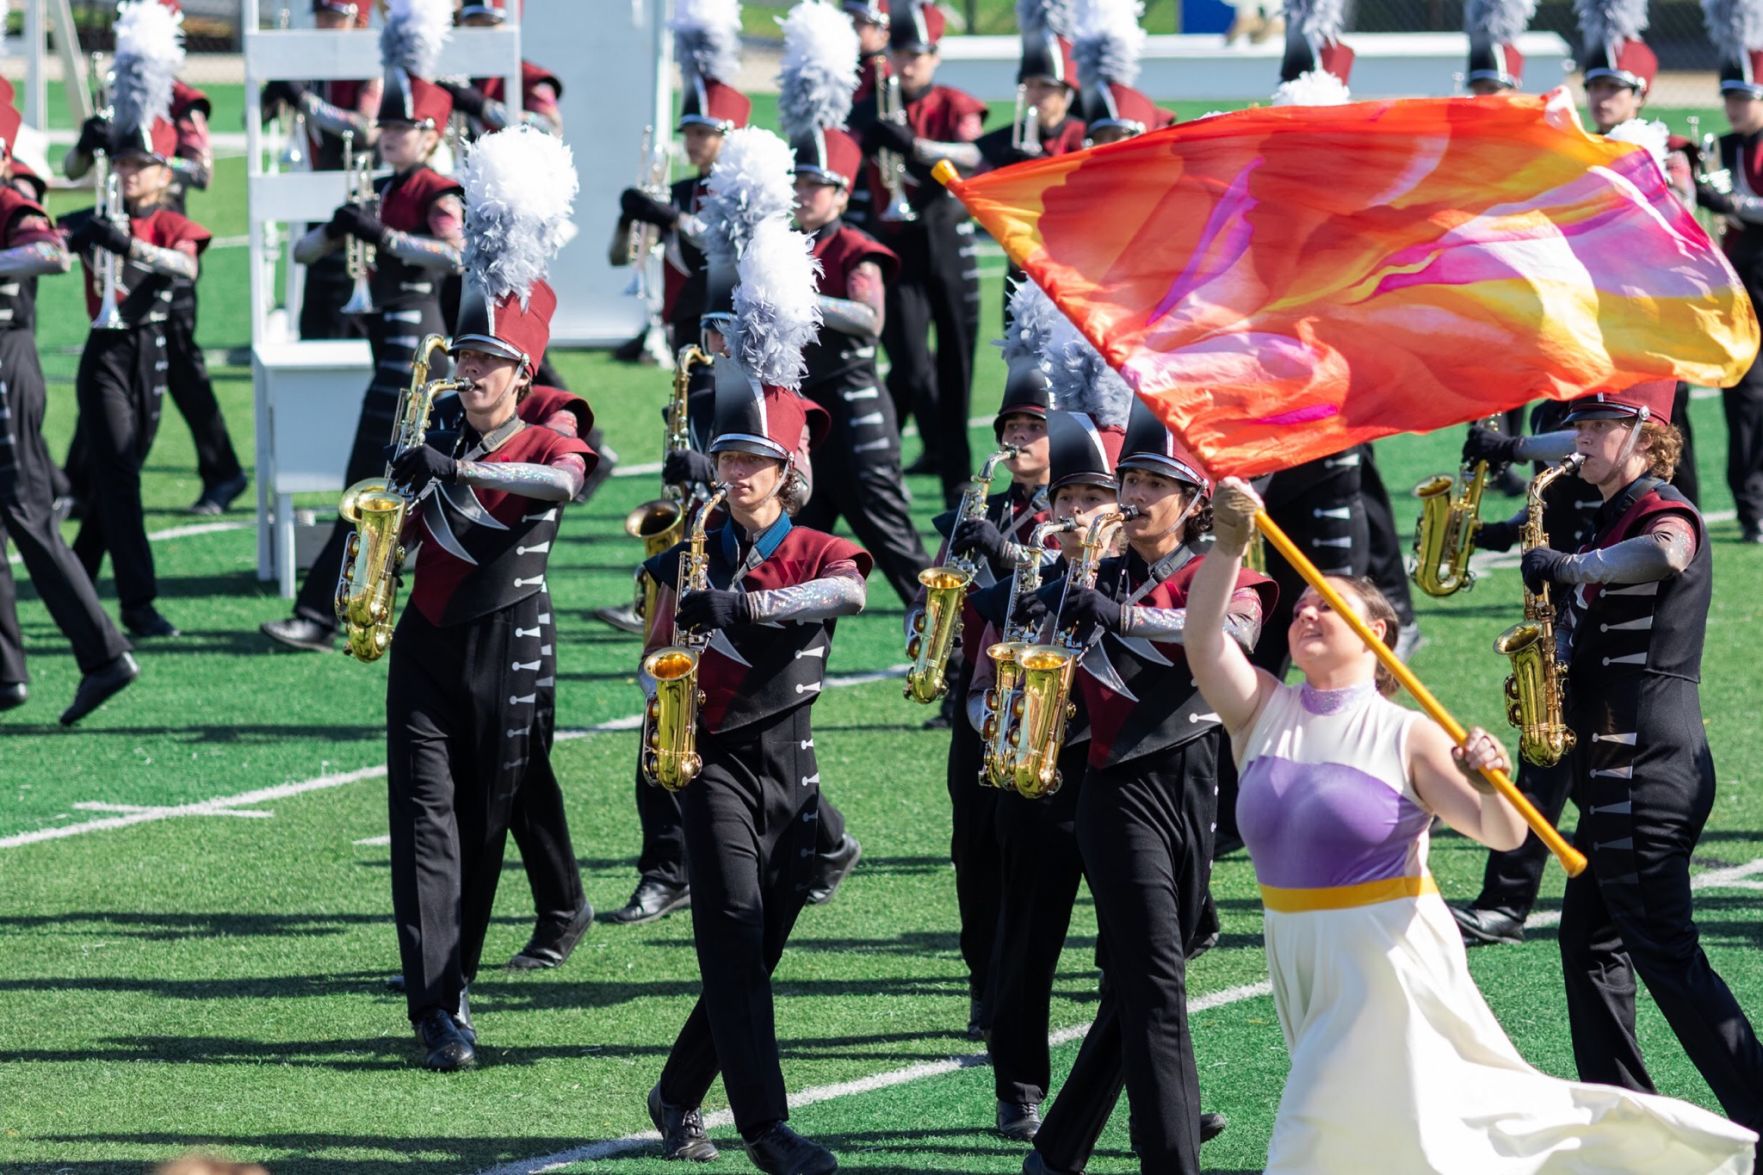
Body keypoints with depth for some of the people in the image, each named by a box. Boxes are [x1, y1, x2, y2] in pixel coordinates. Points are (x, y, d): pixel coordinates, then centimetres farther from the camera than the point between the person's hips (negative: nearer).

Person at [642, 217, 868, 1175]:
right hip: (714, 761, -1)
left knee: (756, 948, 7)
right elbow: (658, 650, 14)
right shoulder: (694, 553, 5)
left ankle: (679, 1095, 28)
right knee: (734, 928, -15)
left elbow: (849, 593, -25)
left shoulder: (821, 554, 0)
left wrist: (744, 604, -38)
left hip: (790, 765, 1)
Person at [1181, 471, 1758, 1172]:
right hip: (1296, 953, 6)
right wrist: (1227, 548, -28)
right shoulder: (1262, 711, 2)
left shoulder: (1408, 737, -11)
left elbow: (1504, 834, -18)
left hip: (1386, 953, -6)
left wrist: (1491, 790, -40)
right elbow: (1203, 642, -15)